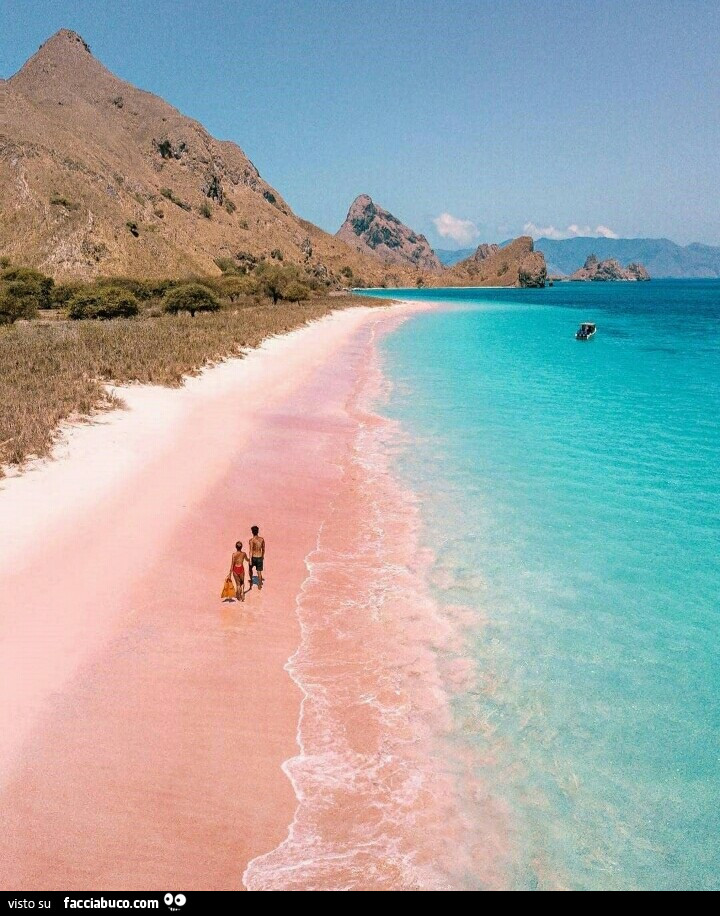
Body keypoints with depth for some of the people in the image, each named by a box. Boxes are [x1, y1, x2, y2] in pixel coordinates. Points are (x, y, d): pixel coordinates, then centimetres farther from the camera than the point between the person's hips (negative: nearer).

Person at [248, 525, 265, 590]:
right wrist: (263, 556, 23)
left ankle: (251, 580, 34)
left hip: (253, 557, -3)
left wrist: (250, 560, -15)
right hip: (260, 557, 3)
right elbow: (263, 549, 8)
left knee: (250, 568, 26)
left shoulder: (251, 540, -17)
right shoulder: (262, 539, -2)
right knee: (259, 572, 12)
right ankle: (259, 585, 17)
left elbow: (251, 551, -19)